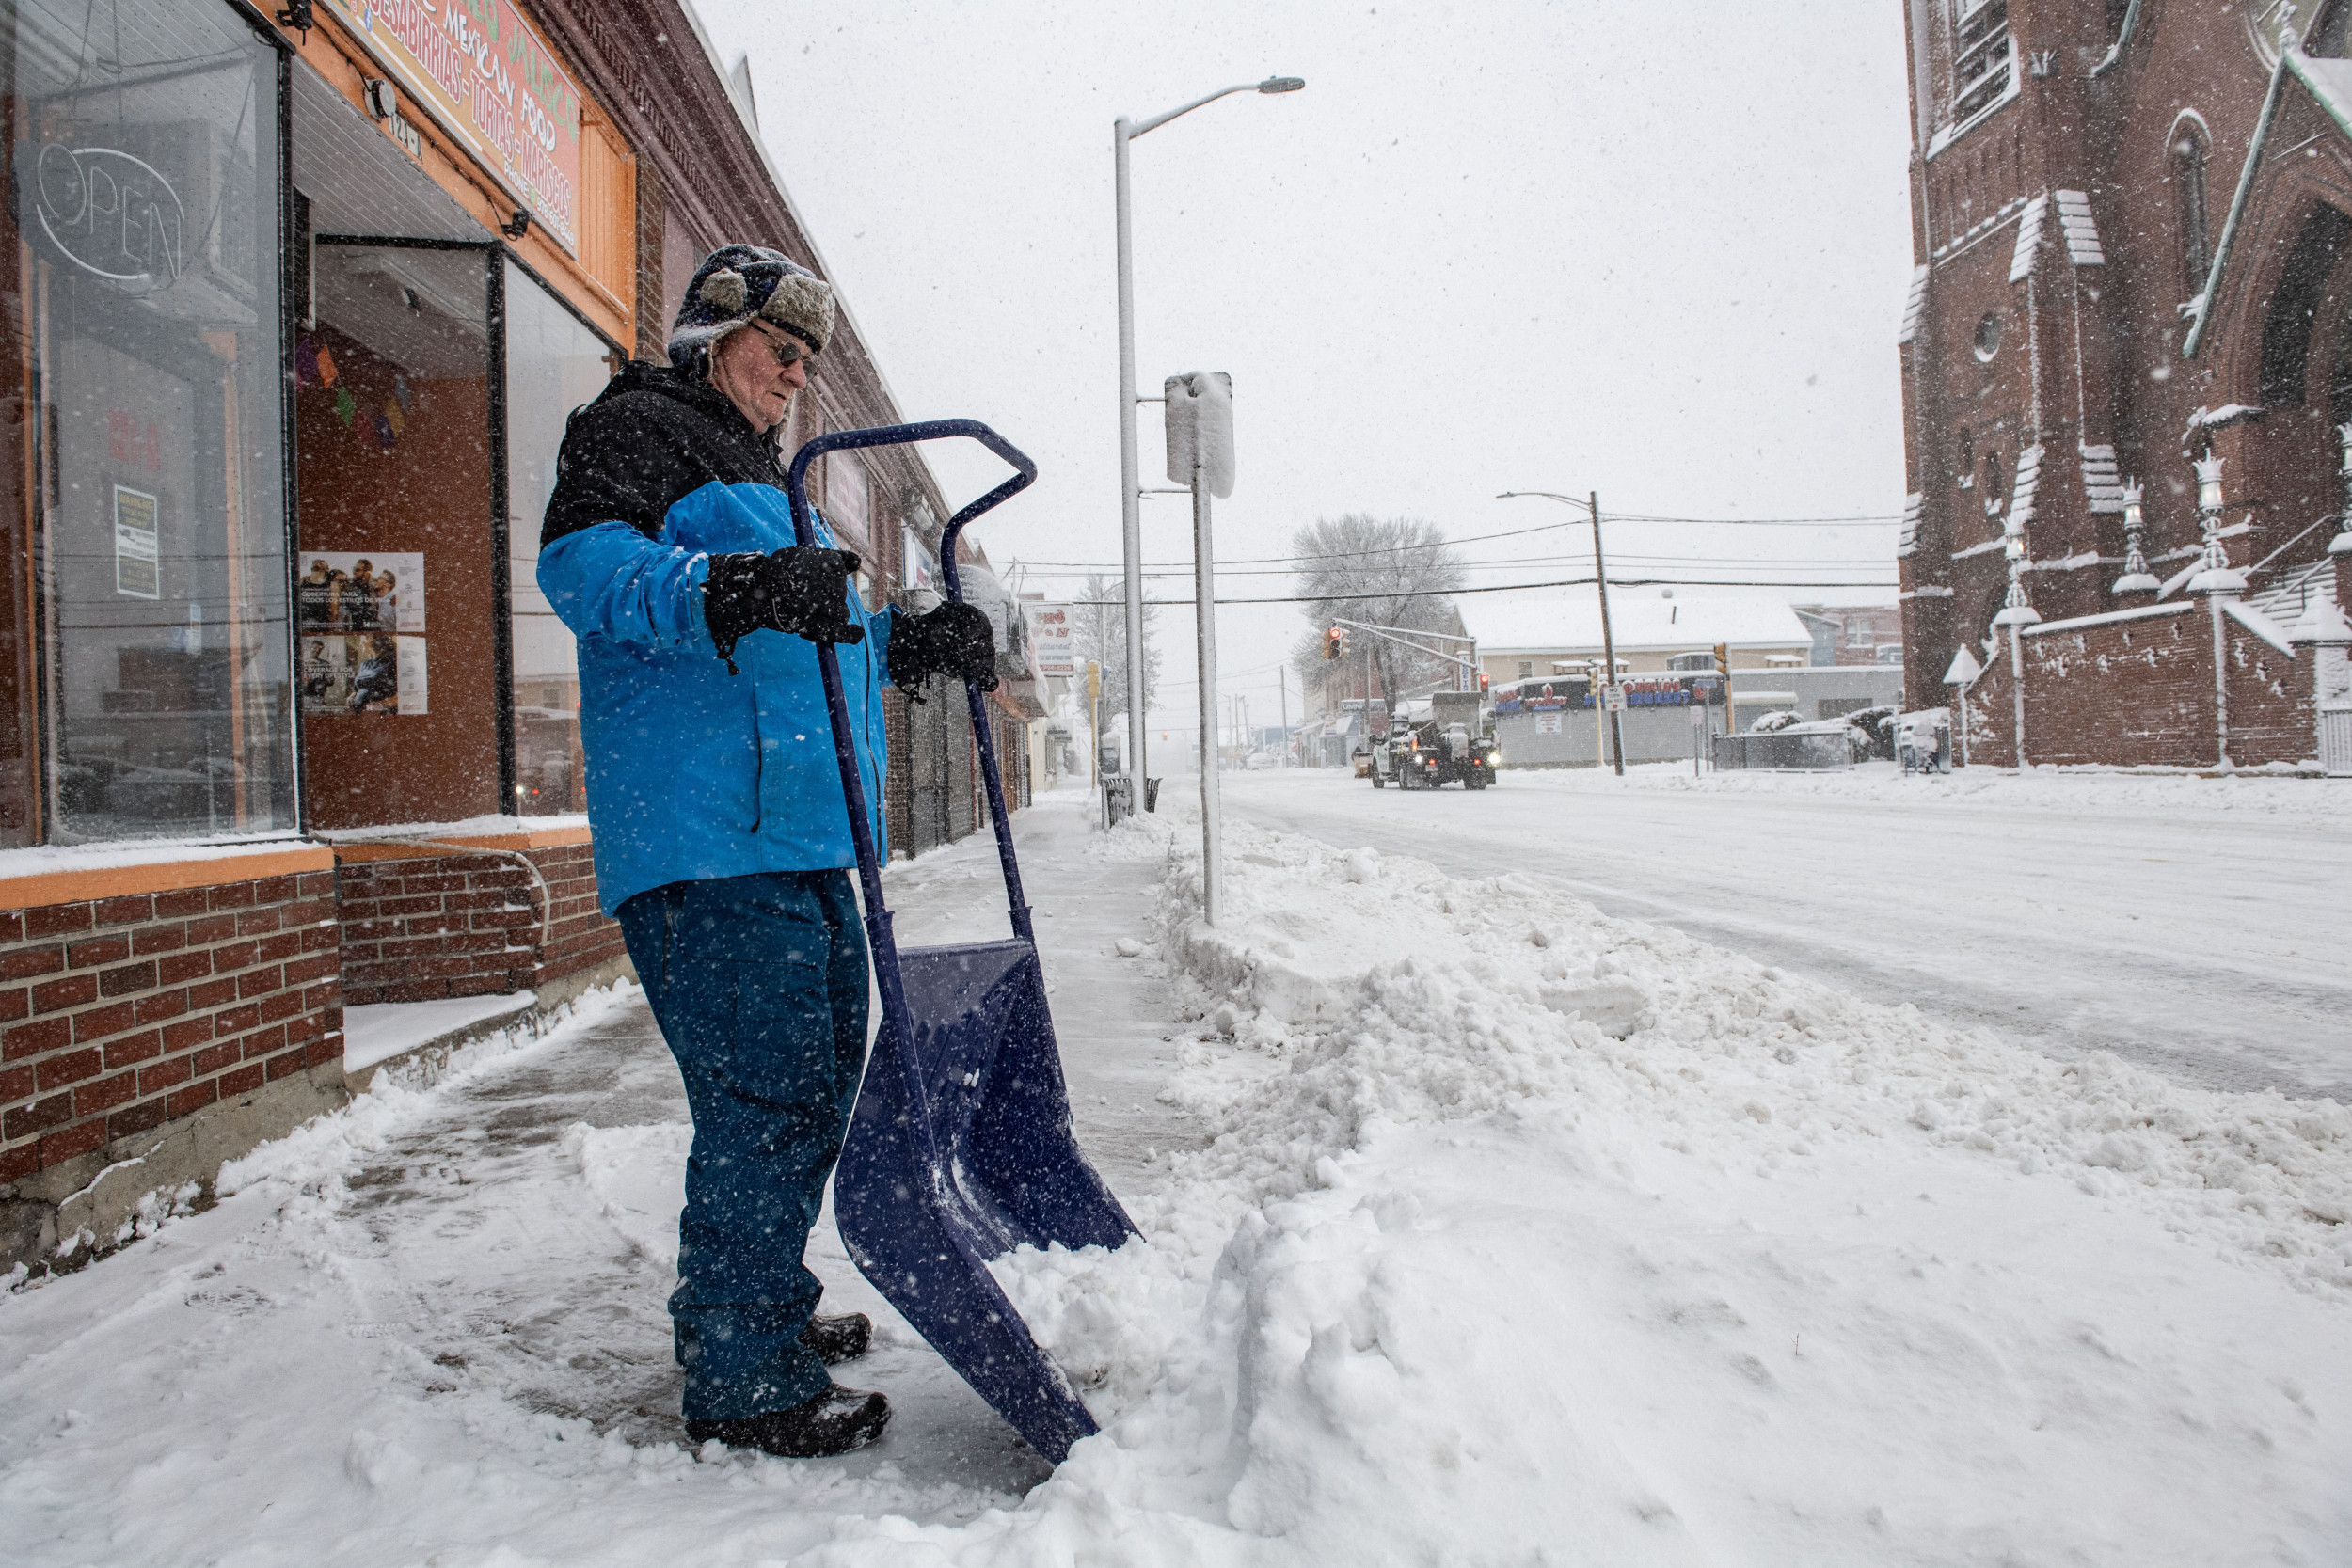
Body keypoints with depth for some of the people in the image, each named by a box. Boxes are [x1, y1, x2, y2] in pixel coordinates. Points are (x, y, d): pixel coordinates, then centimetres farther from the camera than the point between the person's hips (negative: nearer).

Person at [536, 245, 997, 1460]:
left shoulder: (762, 478, 31)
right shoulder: (637, 428, 2)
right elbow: (581, 560, -18)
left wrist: (907, 643, 16)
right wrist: (722, 590, -36)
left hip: (801, 838, 10)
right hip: (706, 834, -10)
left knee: (817, 1078, 15)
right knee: (768, 1093, -10)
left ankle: (758, 1311, 30)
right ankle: (741, 1381, 2)